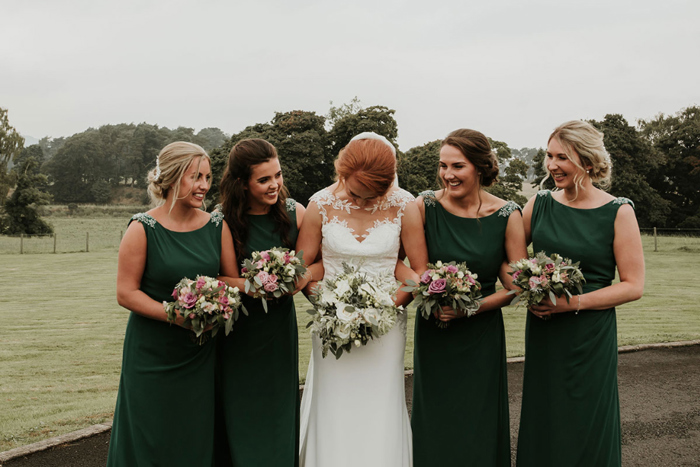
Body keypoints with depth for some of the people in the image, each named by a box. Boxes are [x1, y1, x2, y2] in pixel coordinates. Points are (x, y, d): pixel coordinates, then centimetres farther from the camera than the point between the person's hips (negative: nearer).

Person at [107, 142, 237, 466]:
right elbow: (126, 293, -10)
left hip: (201, 353, 3)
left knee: (197, 440, 11)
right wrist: (176, 314, -20)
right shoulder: (143, 228, -9)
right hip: (152, 354, -3)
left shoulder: (217, 226, 2)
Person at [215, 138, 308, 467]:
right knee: (239, 415, 5)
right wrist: (247, 285, -24)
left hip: (279, 328, 3)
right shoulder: (223, 221, -11)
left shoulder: (294, 213, -2)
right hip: (238, 332, -3)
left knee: (279, 409, 12)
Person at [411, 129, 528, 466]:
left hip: (481, 336, 0)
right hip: (433, 334, 1)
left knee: (478, 429, 8)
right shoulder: (426, 205, -7)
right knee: (433, 429, 10)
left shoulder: (507, 216, -7)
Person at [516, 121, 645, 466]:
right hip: (542, 334, 3)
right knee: (541, 427, 10)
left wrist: (573, 302, -16)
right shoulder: (540, 204, 4)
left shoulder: (618, 212, -5)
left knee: (587, 432, 5)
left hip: (590, 337, -3)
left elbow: (633, 286, -7)